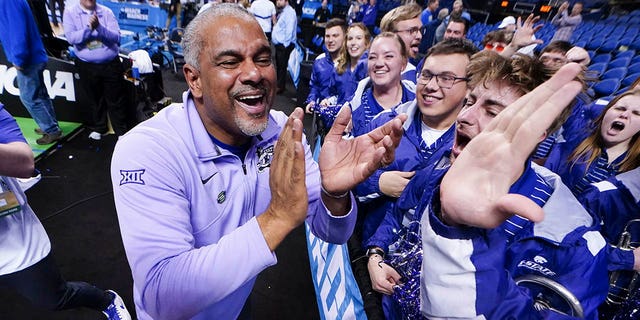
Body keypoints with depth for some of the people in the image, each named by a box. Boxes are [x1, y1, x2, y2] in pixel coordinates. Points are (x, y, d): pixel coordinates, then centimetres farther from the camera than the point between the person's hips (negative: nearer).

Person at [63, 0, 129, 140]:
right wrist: (89, 28, -23)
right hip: (87, 66, 1)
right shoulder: (70, 12, 0)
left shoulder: (106, 12, -1)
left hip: (111, 64, -1)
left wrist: (99, 27, -26)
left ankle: (122, 131, 17)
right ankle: (99, 128, 33)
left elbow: (116, 37, -11)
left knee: (116, 100, 6)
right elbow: (71, 38, -12)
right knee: (94, 99, 15)